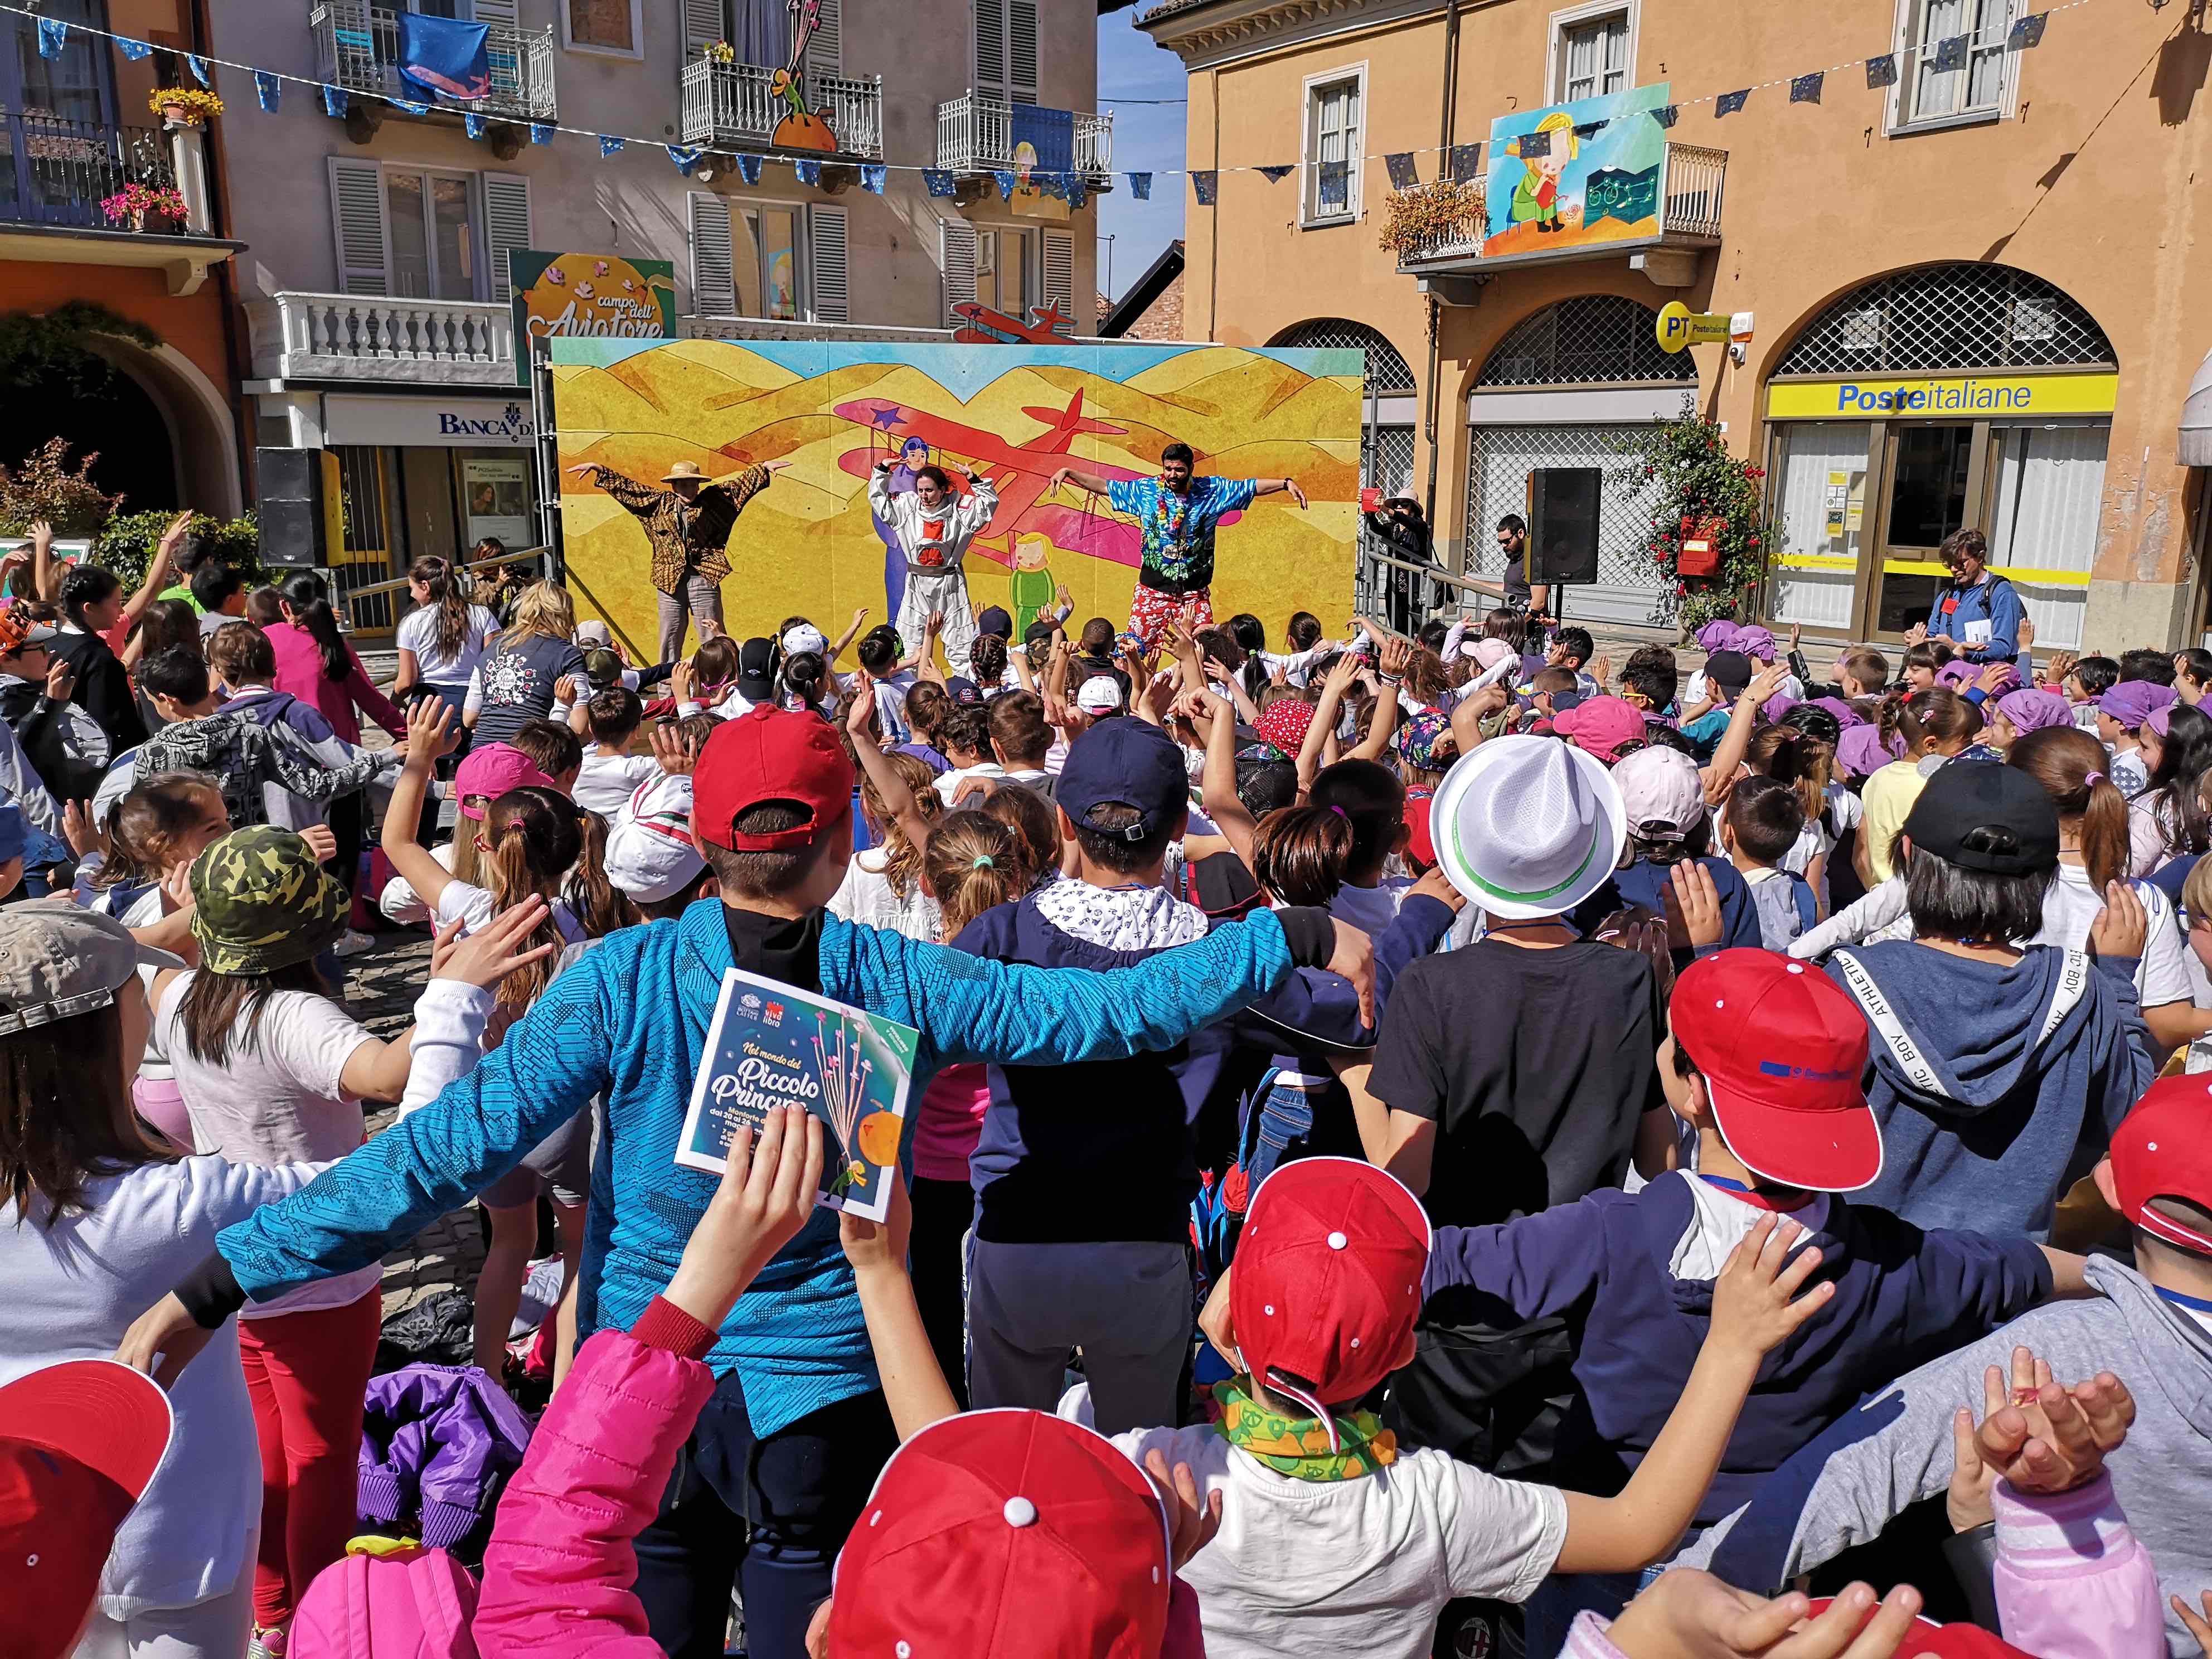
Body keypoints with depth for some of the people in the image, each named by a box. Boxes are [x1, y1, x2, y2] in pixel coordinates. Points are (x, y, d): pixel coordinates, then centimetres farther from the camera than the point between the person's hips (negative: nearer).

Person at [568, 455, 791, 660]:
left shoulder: (710, 501, 6)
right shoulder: (659, 503, 10)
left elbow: (740, 484, 6)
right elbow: (627, 488, 17)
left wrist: (764, 467, -2)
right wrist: (598, 470, 18)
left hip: (704, 577, -2)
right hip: (670, 581, 2)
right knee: (669, 641, 8)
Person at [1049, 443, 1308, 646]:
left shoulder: (1211, 490, 0)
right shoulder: (1145, 489, 1)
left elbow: (1254, 486, 4)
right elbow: (1102, 485, 6)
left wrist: (1286, 483, -8)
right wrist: (1068, 473, -1)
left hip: (1194, 593, 0)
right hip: (1153, 591, 0)